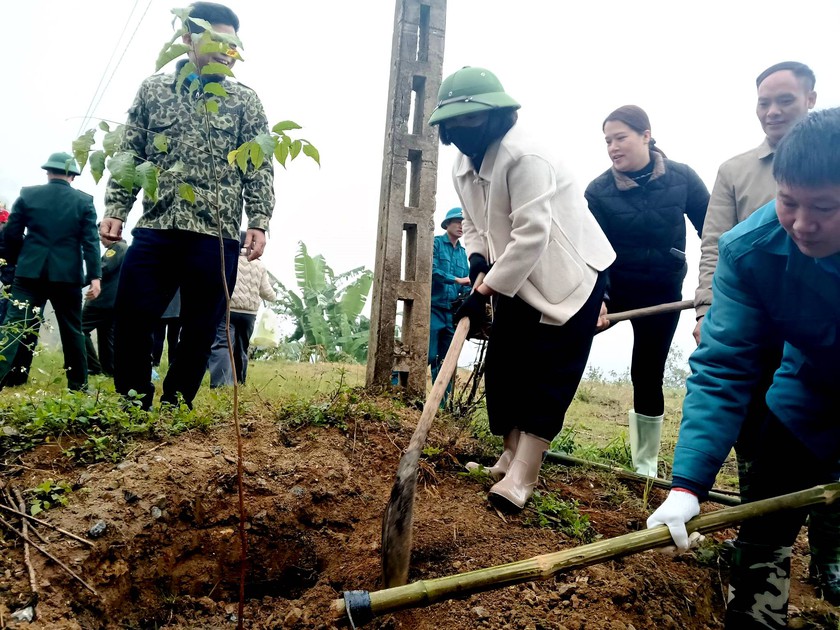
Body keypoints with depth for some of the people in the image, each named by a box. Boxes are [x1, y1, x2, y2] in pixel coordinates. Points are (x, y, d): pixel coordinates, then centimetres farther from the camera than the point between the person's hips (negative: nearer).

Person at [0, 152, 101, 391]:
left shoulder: (27, 194, 4)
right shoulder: (84, 200, 1)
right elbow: (90, 241, -6)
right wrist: (94, 276, -7)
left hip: (30, 272, 0)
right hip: (67, 274, 0)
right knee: (72, 331, 10)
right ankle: (78, 384, 17)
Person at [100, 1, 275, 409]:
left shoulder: (245, 101, 9)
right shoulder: (153, 89, 13)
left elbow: (259, 169, 4)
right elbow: (130, 156, 12)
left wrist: (258, 223, -7)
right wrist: (115, 210, 2)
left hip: (216, 237, -1)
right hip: (154, 230, 1)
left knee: (199, 333, 2)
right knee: (130, 321, -3)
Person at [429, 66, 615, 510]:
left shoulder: (524, 156, -26)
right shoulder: (462, 165, 3)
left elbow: (531, 235, -30)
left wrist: (484, 293, -27)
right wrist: (477, 258, -8)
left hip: (571, 274, -8)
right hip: (519, 279, 9)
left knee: (549, 374, -9)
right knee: (502, 364, 6)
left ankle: (522, 476, -8)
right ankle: (513, 454, 20)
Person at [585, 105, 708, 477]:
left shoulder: (682, 178, -10)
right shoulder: (599, 190, -13)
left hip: (663, 290, 0)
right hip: (613, 286, 0)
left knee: (648, 372, 2)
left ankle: (646, 463, 18)